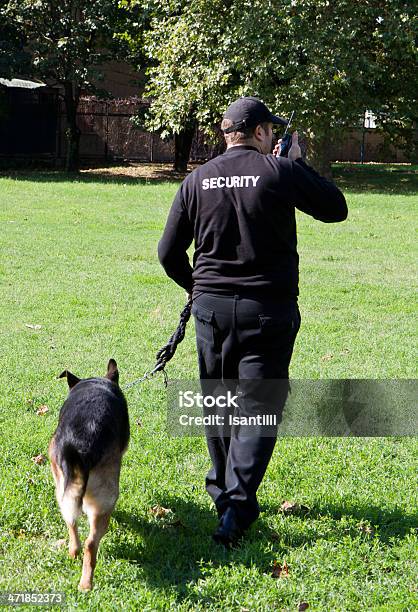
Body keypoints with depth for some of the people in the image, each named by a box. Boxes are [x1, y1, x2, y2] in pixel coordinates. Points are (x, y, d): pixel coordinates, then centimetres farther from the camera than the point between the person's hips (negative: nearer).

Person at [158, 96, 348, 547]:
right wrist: (299, 164, 13)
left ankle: (222, 492, 32)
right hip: (268, 308, -3)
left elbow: (169, 253, 7)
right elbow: (336, 209, 5)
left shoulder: (197, 180, 3)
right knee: (257, 407, 0)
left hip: (211, 307, 4)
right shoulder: (280, 172, -7)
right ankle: (236, 508, -11)